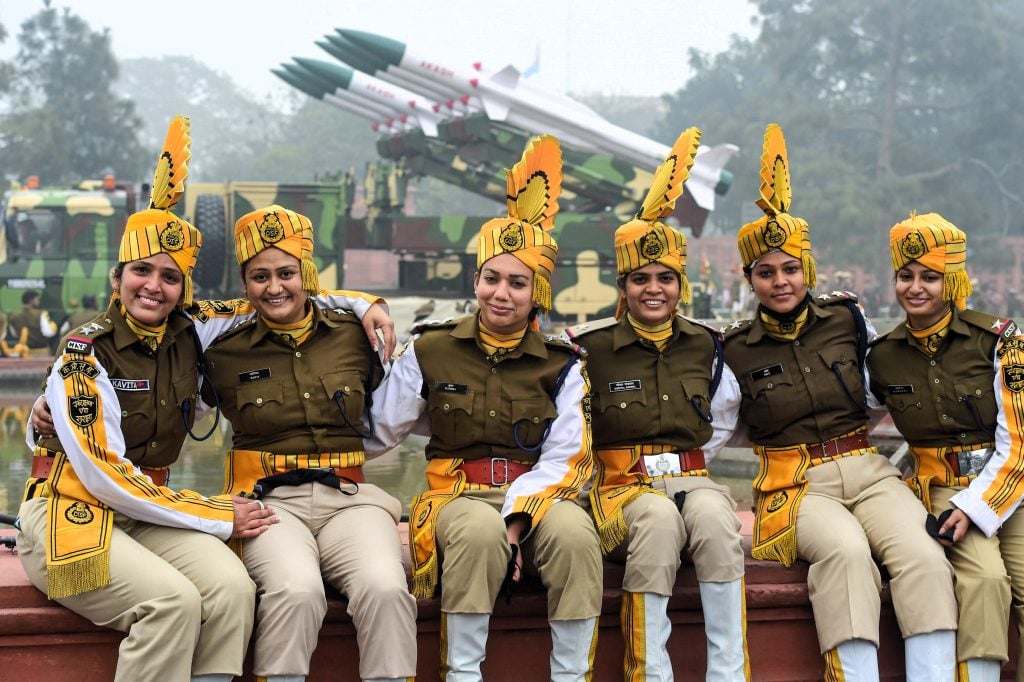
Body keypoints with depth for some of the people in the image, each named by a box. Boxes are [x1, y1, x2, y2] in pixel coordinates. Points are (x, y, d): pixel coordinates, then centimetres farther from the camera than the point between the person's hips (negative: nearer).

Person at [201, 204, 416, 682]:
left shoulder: (352, 335, 12)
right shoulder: (225, 353, 7)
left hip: (348, 497, 2)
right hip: (270, 500, -1)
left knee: (385, 588, -31)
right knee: (296, 591, -35)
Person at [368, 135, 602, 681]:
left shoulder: (561, 365, 6)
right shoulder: (431, 352, 7)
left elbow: (564, 458, -3)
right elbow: (376, 434, 11)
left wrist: (517, 518, -17)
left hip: (539, 494, 1)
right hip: (460, 494, 0)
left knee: (574, 533, -34)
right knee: (480, 530, -37)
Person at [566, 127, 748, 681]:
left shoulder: (705, 347, 11)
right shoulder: (589, 347, 1)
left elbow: (724, 415, 27)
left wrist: (687, 462, 15)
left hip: (690, 478, 3)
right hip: (621, 486, -2)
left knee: (714, 515, -34)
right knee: (660, 519, -38)